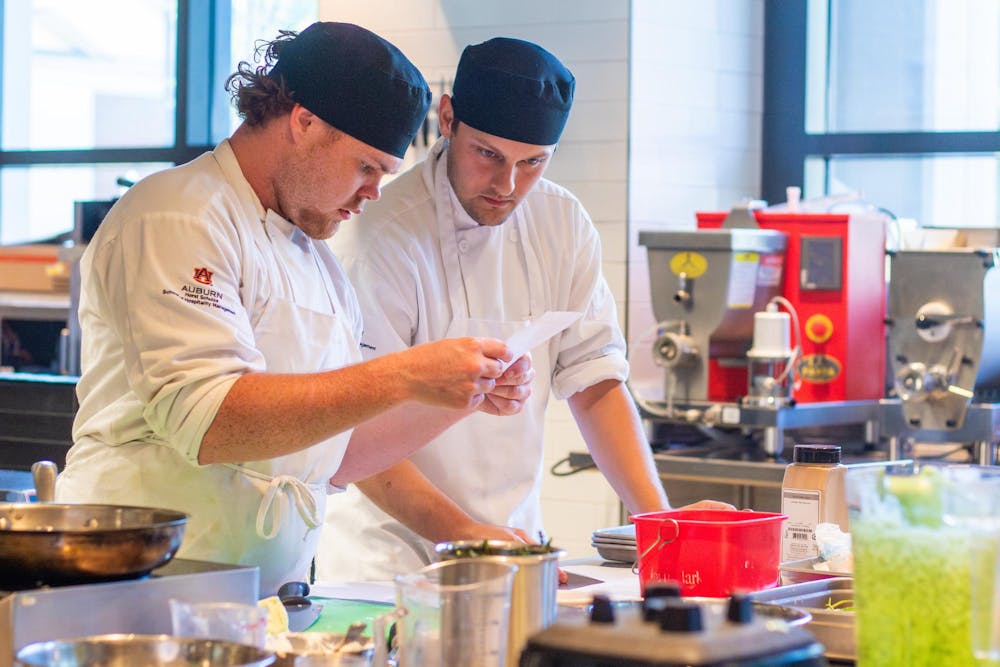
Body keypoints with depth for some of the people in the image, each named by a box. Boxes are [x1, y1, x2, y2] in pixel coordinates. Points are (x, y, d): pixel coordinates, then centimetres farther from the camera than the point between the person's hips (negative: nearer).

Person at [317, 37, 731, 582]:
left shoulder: (562, 224, 6)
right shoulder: (384, 236, -14)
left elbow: (594, 380, 7)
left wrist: (658, 517, -5)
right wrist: (465, 533, -28)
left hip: (516, 544, 5)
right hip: (393, 557, -5)